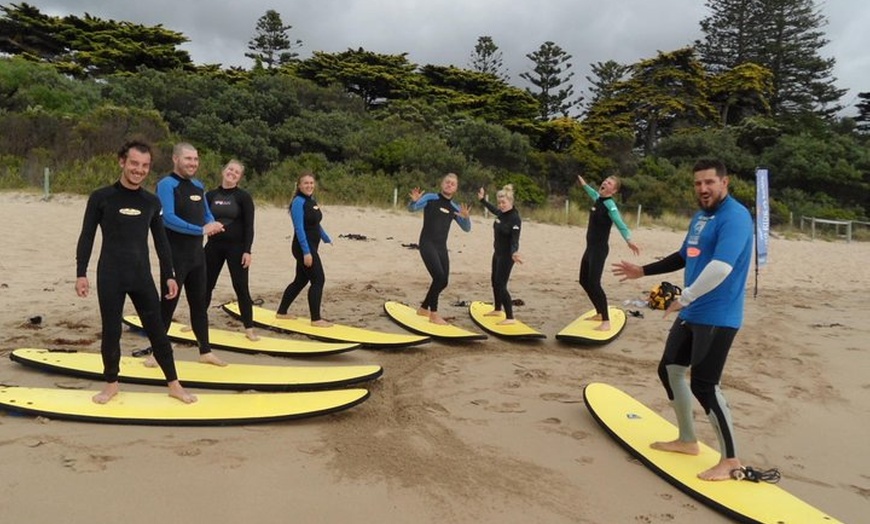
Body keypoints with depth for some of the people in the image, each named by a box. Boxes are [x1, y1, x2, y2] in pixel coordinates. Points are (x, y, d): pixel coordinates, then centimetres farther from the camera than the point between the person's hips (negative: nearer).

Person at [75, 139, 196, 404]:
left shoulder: (152, 202, 6)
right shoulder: (101, 197, -2)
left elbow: (161, 241, 11)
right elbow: (87, 237, -1)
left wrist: (169, 275, 8)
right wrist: (81, 273, -6)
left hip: (142, 276, 2)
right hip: (110, 276, -2)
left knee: (157, 330, 5)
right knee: (111, 332, 6)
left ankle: (174, 384, 13)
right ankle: (112, 383, 24)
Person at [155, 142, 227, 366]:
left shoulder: (198, 186, 12)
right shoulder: (166, 185, -12)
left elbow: (207, 214, 17)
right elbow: (168, 218, -24)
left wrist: (214, 225, -7)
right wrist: (202, 230, -26)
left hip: (197, 254, 7)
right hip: (175, 256, -7)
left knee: (199, 303, 12)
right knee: (168, 304, 0)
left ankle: (205, 351, 22)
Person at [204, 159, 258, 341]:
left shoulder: (244, 197, -4)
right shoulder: (210, 195, 6)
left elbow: (248, 226, -7)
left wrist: (247, 251, -14)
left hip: (236, 247, -4)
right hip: (213, 246, 4)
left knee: (241, 287, -2)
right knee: (206, 285, 12)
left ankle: (249, 329, 5)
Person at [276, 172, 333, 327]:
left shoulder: (312, 201, 12)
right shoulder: (299, 202, -15)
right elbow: (299, 229, -21)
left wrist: (327, 239, 28)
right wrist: (306, 252, -25)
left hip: (311, 248, 9)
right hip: (304, 248, -9)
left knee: (301, 280, 15)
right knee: (318, 280, -8)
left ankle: (282, 312, 26)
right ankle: (316, 319, -3)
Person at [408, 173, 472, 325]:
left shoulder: (455, 208, 13)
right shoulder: (430, 198, -1)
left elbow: (467, 229, 13)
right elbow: (412, 208, -8)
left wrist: (465, 217, -9)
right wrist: (414, 201, -31)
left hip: (442, 247, 6)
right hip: (427, 244, -6)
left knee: (443, 282, 7)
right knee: (439, 276, -20)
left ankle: (423, 308, 28)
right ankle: (433, 314, -9)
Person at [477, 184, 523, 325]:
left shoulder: (515, 218, -23)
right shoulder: (501, 212, 0)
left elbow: (515, 239, -30)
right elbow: (493, 209, 25)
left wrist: (514, 253, -48)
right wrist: (482, 200, 32)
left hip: (506, 255, -9)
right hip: (497, 252, 9)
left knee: (501, 285, -10)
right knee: (494, 281, 20)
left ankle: (510, 318, -6)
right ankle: (497, 309, 39)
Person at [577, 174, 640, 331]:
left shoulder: (610, 204, -15)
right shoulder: (598, 199, 10)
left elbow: (619, 223, -30)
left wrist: (628, 240, -46)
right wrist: (584, 184, 53)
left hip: (600, 249, -9)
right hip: (590, 247, 9)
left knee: (594, 283, -18)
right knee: (584, 280, 15)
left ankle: (606, 322, -18)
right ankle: (599, 313, 28)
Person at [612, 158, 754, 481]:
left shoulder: (734, 217, -17)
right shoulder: (700, 217, 13)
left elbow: (721, 267, -30)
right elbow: (684, 257, 26)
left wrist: (684, 298, -29)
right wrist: (644, 271, 27)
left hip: (717, 318, -10)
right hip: (691, 314, 10)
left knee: (703, 386, -9)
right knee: (670, 370, 14)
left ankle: (730, 460, 8)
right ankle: (687, 441, 30)